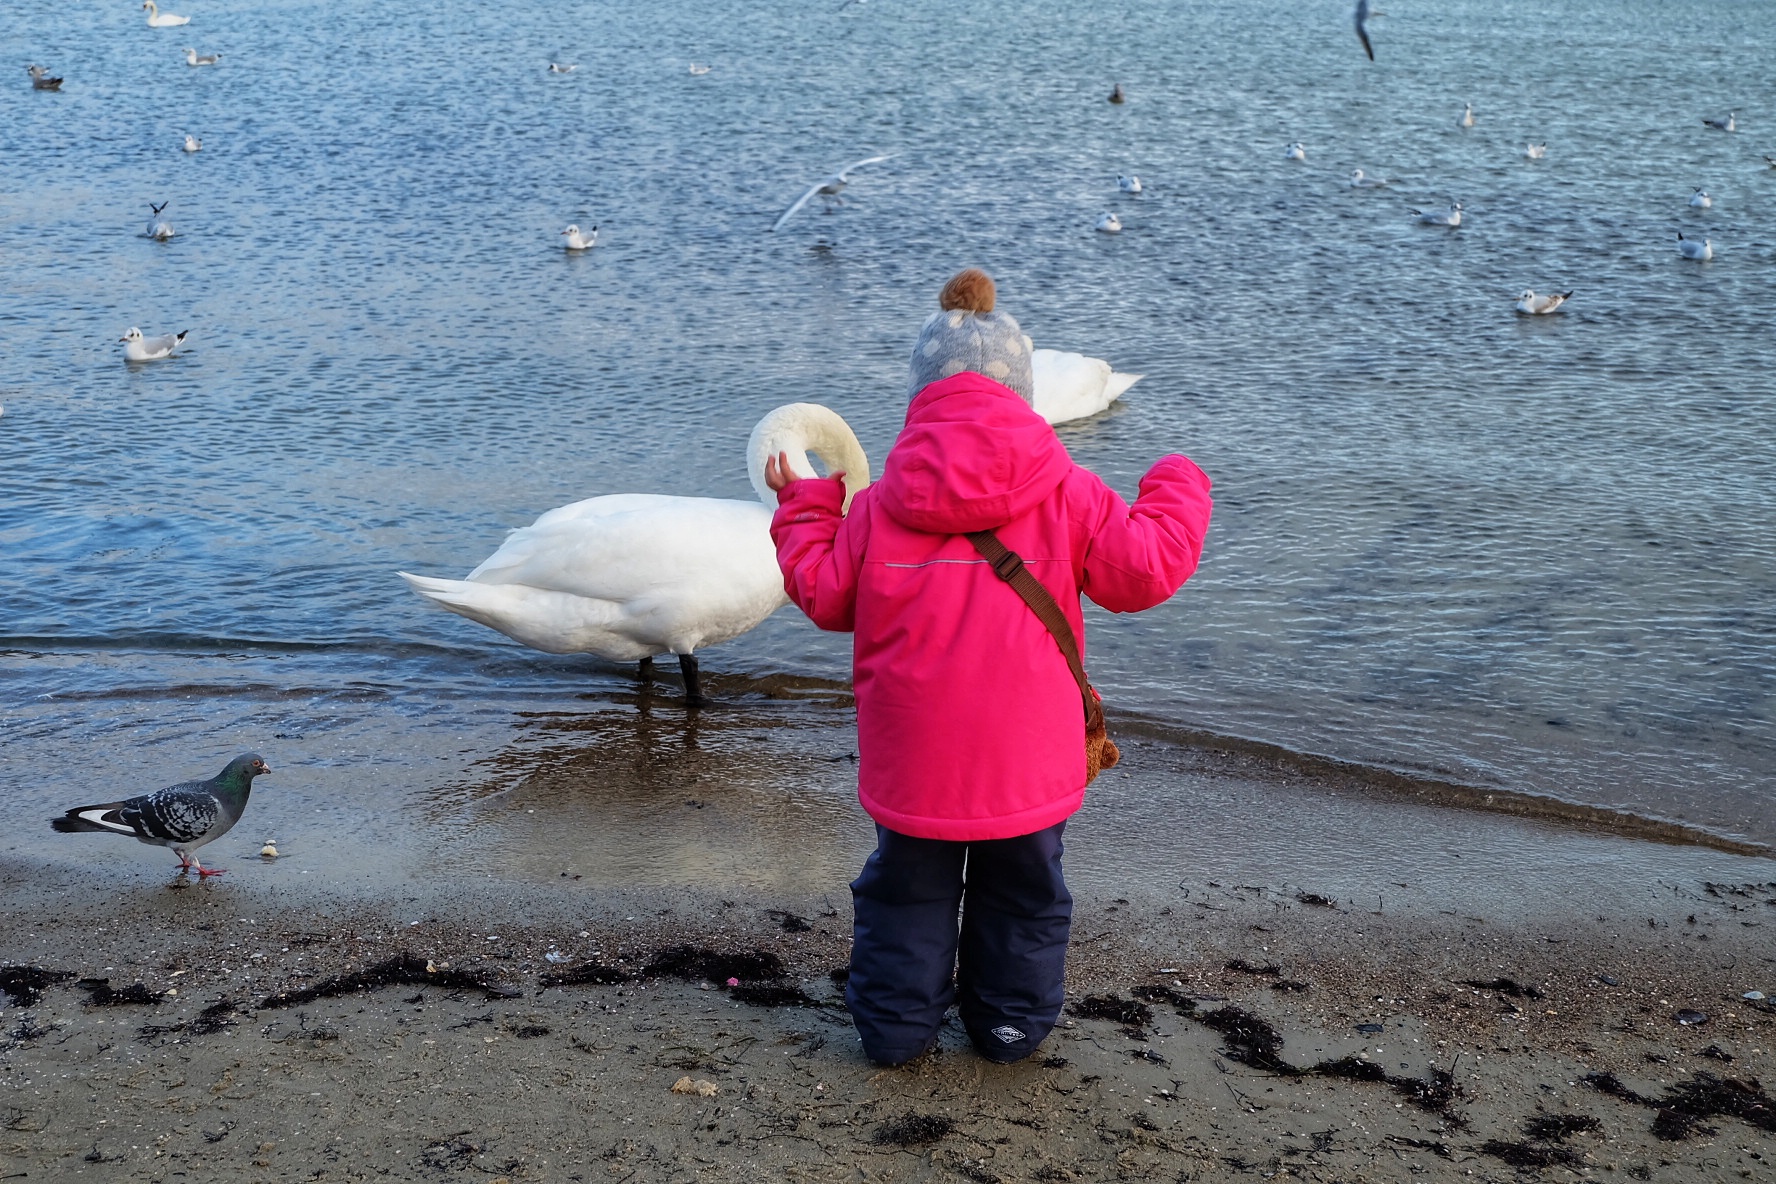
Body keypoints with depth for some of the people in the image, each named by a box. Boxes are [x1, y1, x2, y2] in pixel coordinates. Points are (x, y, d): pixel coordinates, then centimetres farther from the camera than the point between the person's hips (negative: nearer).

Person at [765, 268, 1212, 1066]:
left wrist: (803, 509, 21)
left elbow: (825, 595, 4)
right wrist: (1177, 493, 14)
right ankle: (1013, 1023, 31)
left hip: (912, 755, 0)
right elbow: (1142, 568, -5)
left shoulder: (881, 505, -4)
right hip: (1027, 757, 0)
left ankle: (895, 1024, 26)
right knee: (1023, 895, 19)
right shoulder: (1066, 493, -6)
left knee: (906, 889, 18)